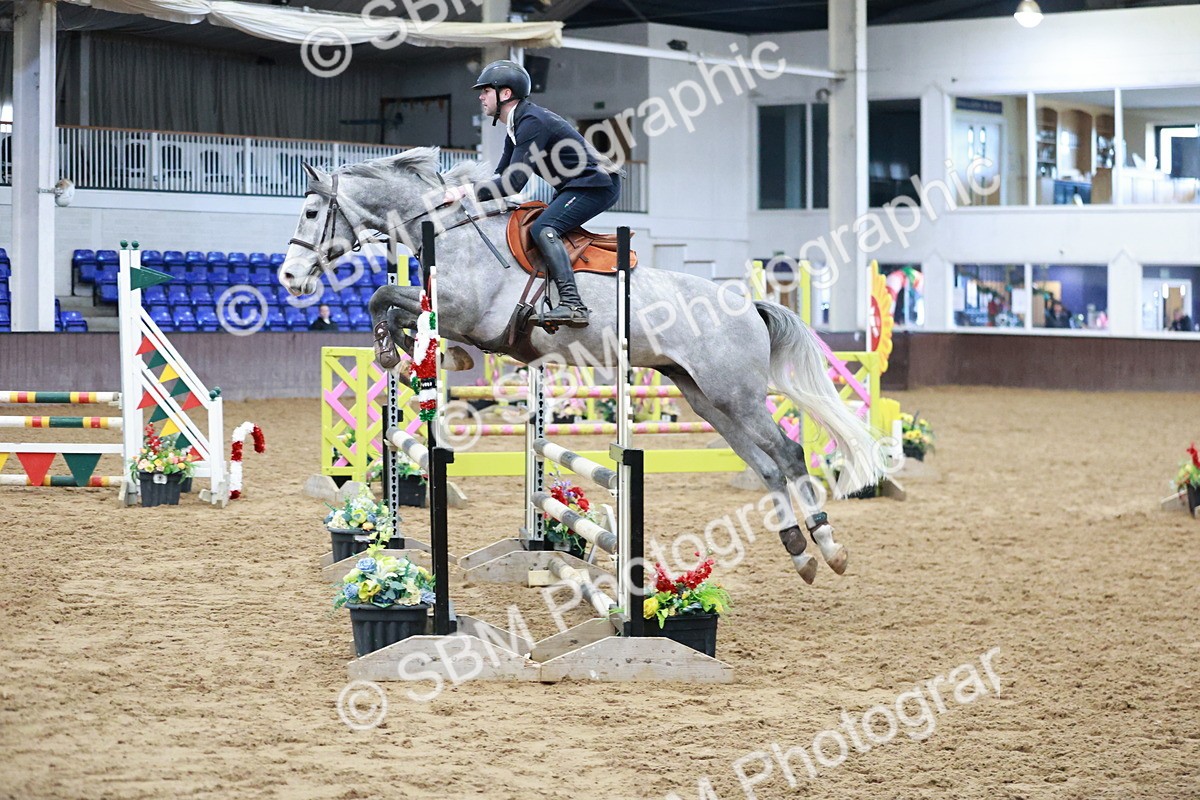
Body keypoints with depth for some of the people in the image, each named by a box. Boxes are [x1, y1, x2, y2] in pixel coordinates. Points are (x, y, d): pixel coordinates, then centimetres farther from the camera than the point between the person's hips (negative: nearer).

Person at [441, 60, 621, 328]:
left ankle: (572, 305, -35)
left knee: (543, 229, -24)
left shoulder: (532, 122, -19)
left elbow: (514, 183, -25)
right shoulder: (517, 124, 13)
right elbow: (502, 175, 17)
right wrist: (470, 190, 1)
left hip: (596, 185, -11)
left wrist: (467, 191, -21)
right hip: (576, 186, 11)